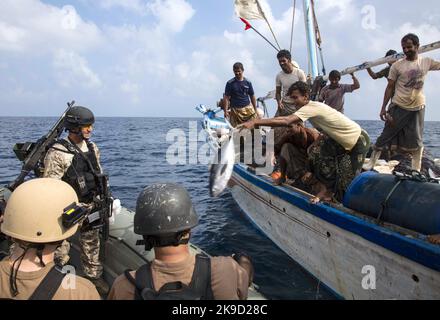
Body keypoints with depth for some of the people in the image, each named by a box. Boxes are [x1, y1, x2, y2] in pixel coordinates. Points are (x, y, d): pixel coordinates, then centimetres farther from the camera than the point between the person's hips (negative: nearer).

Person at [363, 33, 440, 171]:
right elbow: (390, 87, -3)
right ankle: (371, 163, 12)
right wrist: (383, 107, -6)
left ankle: (416, 171, 18)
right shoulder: (397, 65, -5)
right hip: (399, 107, -3)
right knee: (386, 135, 1)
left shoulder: (427, 62, 3)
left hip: (418, 108, 3)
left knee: (417, 140, 8)